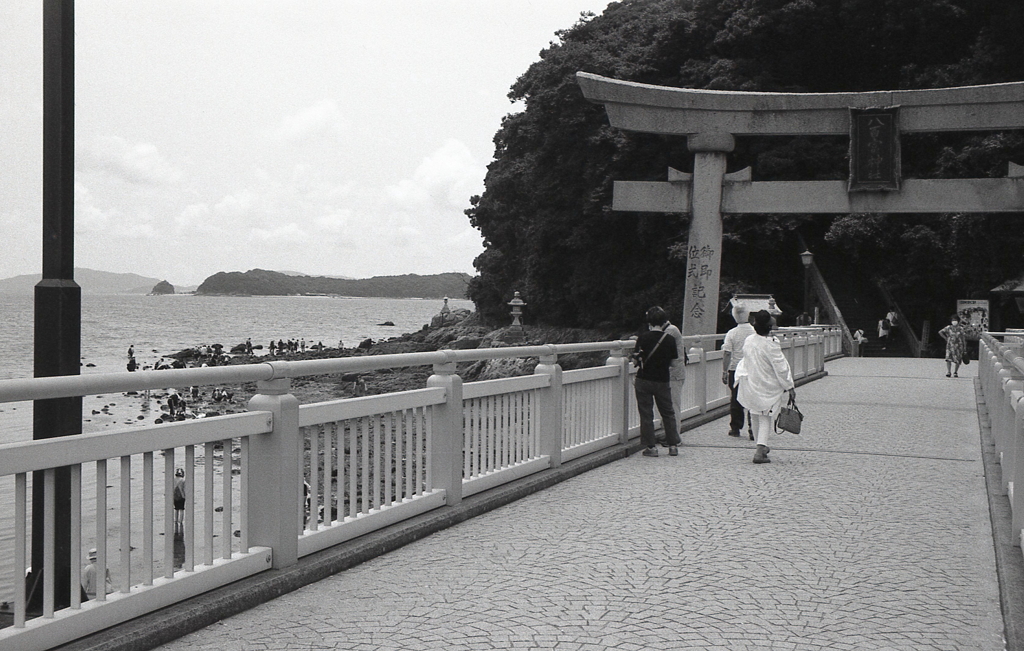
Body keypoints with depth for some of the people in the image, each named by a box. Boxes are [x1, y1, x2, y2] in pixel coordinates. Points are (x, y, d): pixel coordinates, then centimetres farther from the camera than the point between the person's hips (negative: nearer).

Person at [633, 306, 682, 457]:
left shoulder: (643, 338, -9)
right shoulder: (669, 339, -4)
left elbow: (636, 359, -7)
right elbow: (673, 361, 3)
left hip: (644, 380, -2)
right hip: (662, 381, 2)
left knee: (646, 414, 5)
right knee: (668, 413, 14)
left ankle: (651, 447, 3)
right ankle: (673, 446, 16)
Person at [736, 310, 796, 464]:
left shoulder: (748, 341, -2)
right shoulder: (771, 345, -20)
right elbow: (781, 368, -16)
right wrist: (790, 386, -9)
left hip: (750, 386, 5)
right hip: (768, 387, -5)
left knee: (755, 416, 20)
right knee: (766, 418, 3)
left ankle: (762, 447, 32)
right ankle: (760, 450, -10)